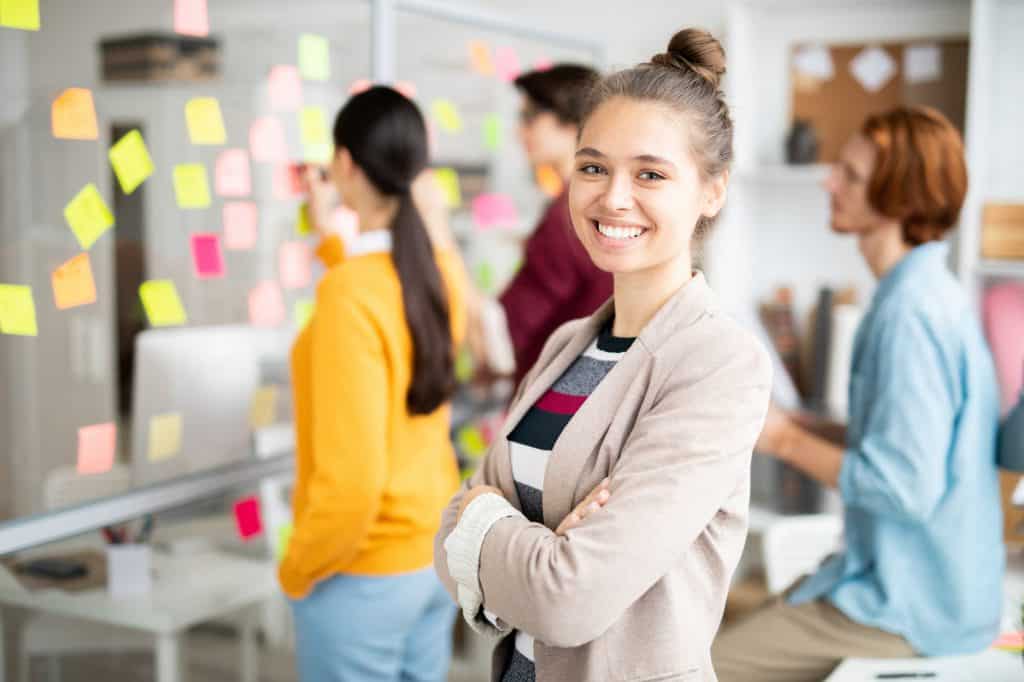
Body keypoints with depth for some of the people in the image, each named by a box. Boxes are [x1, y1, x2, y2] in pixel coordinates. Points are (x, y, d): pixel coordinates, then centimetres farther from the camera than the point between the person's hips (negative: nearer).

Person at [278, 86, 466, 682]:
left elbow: (350, 482, -26)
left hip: (366, 573, -7)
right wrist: (328, 238, 29)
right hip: (438, 550, 7)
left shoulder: (348, 294, -24)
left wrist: (298, 570, -10)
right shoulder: (444, 270, -2)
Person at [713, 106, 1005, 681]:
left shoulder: (910, 312, -25)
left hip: (912, 609, -9)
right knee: (747, 632, 19)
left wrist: (788, 440, -16)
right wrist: (792, 427, 5)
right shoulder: (927, 291, 7)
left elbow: (906, 487, -28)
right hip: (915, 578, 9)